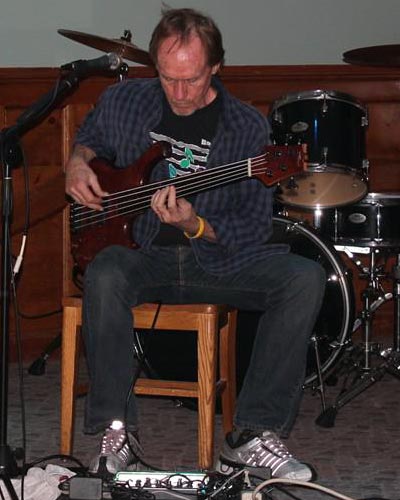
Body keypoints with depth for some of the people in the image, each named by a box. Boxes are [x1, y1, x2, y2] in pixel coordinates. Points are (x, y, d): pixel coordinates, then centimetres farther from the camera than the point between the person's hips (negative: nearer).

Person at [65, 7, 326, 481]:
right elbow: (89, 137, 23)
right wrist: (78, 161, 0)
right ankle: (116, 432, -19)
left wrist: (196, 225, -25)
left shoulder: (248, 127, -7)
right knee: (104, 275, -36)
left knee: (305, 278, -25)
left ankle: (253, 435, -20)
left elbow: (256, 229, -8)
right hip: (144, 254, 0)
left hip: (217, 258, 0)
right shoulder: (123, 101, -1)